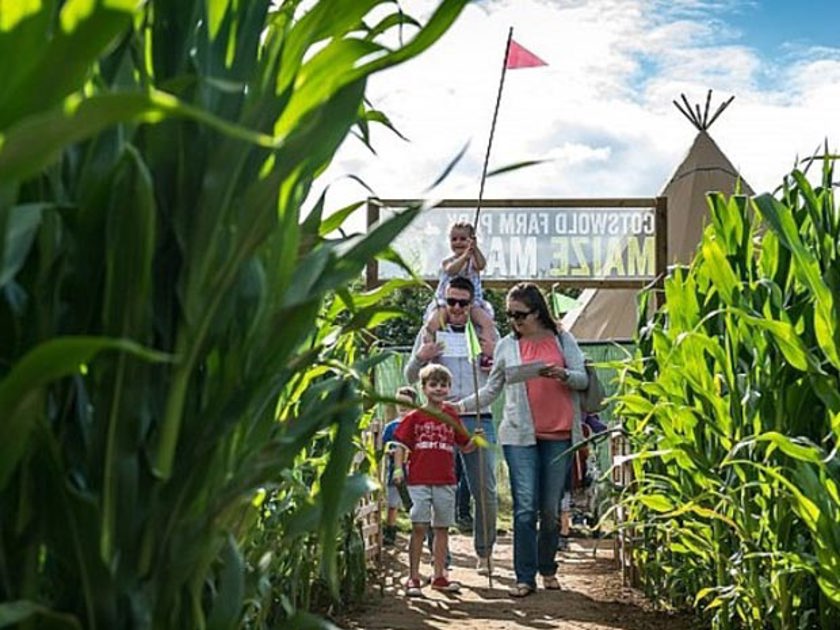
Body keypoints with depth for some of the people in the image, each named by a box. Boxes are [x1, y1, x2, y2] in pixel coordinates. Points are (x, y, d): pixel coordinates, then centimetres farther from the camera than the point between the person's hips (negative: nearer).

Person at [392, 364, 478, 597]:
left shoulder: (452, 416, 9)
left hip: (445, 481, 3)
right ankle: (413, 579, 2)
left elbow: (465, 446, 14)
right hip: (419, 480, -3)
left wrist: (476, 440, -6)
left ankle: (439, 576, 19)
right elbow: (401, 445, 1)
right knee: (419, 527, -4)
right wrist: (398, 469, -11)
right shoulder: (414, 417, 1)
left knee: (442, 528, 9)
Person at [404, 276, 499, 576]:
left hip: (479, 419, 0)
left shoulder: (486, 330, 11)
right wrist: (419, 357, -8)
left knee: (485, 490, 1)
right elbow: (411, 377, 13)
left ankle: (484, 552, 14)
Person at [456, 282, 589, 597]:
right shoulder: (507, 346, 9)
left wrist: (562, 374, -14)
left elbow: (583, 379, 6)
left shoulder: (562, 339, 8)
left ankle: (548, 569, 23)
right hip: (520, 435, 0)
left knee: (550, 508, 7)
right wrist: (462, 405, -1)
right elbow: (492, 389, 12)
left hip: (558, 435, 0)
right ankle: (525, 577, -3)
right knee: (525, 508, -7)